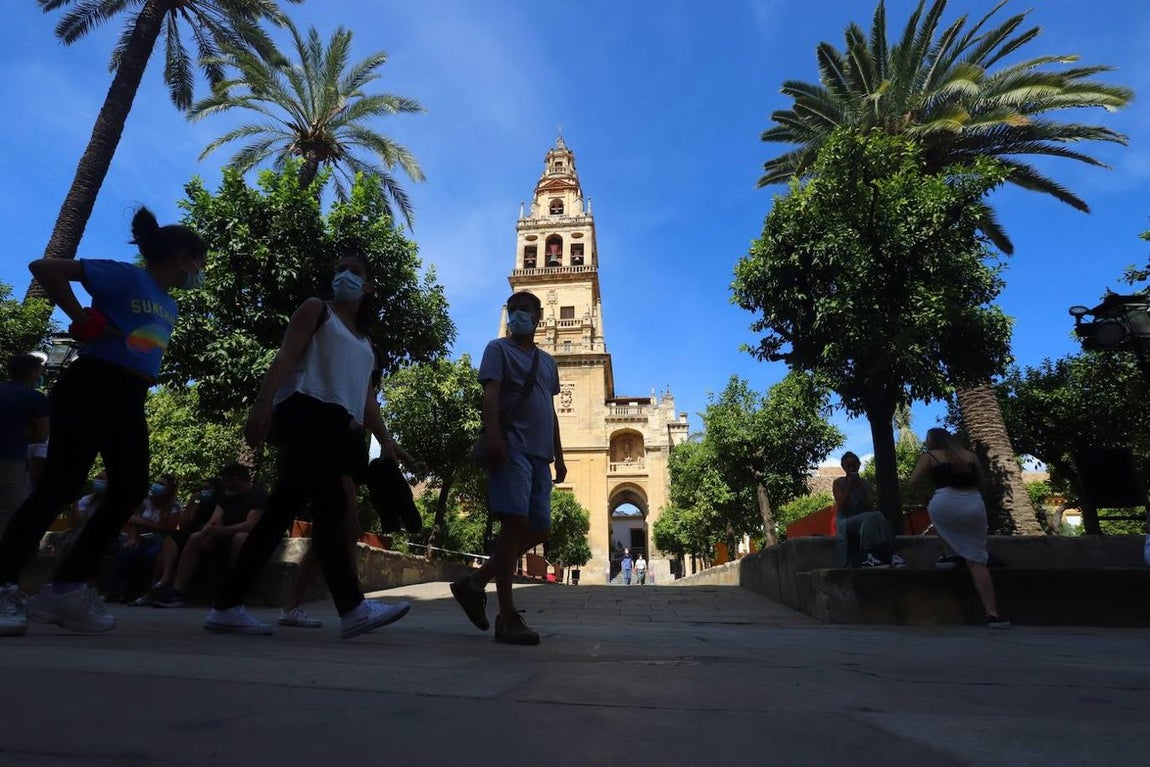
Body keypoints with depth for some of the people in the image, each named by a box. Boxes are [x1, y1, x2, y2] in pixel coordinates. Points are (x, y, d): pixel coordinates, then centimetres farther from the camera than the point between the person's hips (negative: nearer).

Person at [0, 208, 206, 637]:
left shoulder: (169, 305, 19)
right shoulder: (124, 277, -5)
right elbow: (44, 267, -12)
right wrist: (81, 318, -15)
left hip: (129, 401, 8)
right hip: (91, 389, -8)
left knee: (131, 491, 2)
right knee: (61, 486, -8)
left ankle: (66, 589, 11)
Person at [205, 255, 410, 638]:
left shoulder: (364, 341, 30)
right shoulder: (316, 309, 13)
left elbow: (367, 399, 23)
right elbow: (286, 356, -3)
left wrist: (386, 442, 14)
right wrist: (262, 404, -17)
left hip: (335, 425, 7)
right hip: (305, 411, -7)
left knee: (281, 511, 4)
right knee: (330, 504, -18)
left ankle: (227, 607, 10)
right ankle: (352, 608, -21)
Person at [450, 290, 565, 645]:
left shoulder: (547, 361, 26)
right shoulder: (499, 349, 7)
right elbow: (490, 393, -8)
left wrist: (558, 455, 19)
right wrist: (492, 435, -23)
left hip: (540, 454, 7)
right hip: (512, 448, -7)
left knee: (539, 529, 4)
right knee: (516, 523, -13)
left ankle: (476, 582, 17)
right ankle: (508, 617, -7)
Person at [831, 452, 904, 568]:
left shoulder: (866, 484, 11)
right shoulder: (838, 483, 2)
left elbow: (870, 508, -2)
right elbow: (842, 507, -10)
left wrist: (860, 486, -9)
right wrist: (850, 487, -13)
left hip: (863, 521, 3)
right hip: (844, 523, -3)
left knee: (877, 516, -32)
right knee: (869, 517, -34)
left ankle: (888, 555, -46)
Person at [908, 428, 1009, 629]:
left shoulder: (930, 456, 9)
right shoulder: (970, 455, 20)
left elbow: (913, 481, 4)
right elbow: (982, 483, 26)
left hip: (945, 505, -3)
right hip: (974, 506, 3)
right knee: (977, 560, 5)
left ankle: (954, 555, 25)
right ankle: (992, 614, -2)